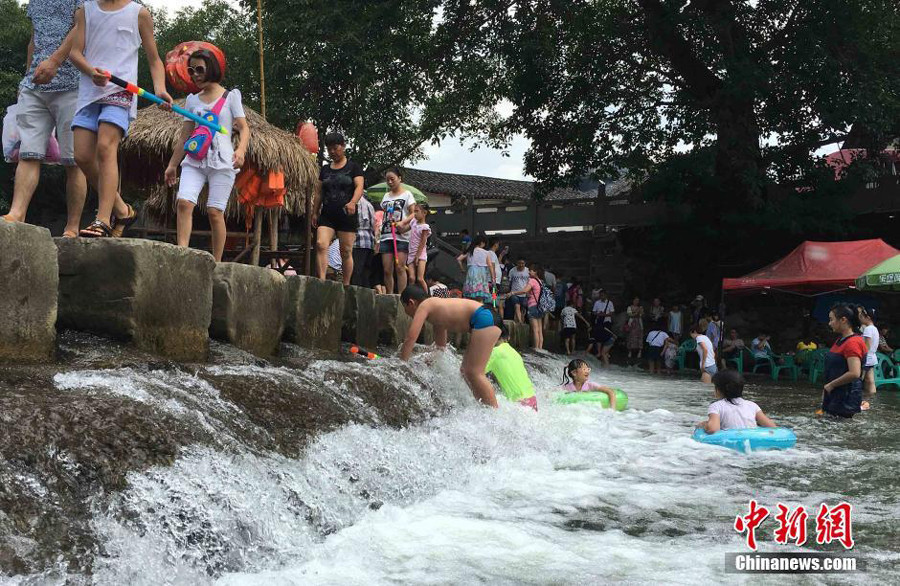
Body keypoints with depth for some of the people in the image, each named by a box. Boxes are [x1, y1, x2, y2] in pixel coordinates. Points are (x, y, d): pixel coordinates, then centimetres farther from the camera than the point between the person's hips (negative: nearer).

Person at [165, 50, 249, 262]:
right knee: (184, 202, -19)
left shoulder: (230, 96, 8)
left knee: (214, 210, -9)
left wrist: (241, 149, -19)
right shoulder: (192, 100, 19)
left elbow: (244, 128, 1)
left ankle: (216, 263, -4)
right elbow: (184, 136, 22)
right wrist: (172, 165, 19)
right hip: (195, 159, 3)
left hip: (222, 160, -3)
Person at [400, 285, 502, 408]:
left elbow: (410, 338, -7)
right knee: (465, 371, 14)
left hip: (484, 319, -10)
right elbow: (441, 345, 34)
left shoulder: (424, 306, 0)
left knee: (474, 373, -10)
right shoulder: (436, 311, 26)